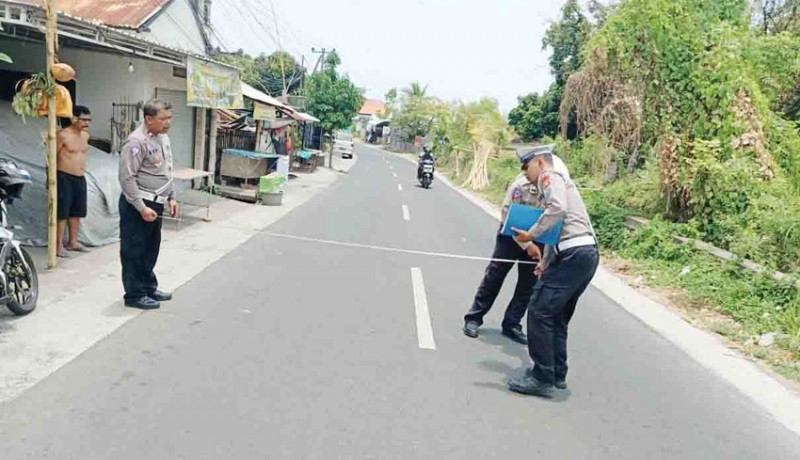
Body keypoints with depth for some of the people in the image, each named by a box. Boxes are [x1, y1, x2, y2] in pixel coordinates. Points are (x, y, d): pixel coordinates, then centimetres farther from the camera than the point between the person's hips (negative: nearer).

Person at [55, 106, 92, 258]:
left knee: (76, 212, 13)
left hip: (80, 178, 7)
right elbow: (52, 156, -10)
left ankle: (73, 242, 24)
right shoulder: (63, 135, -13)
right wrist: (53, 178, -11)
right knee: (62, 212, -3)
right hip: (64, 178, -7)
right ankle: (59, 244, 3)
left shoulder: (86, 135, 8)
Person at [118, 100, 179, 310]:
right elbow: (127, 177, -21)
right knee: (134, 251, 2)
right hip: (137, 205, -9)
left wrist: (171, 197, 15)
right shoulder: (137, 141, -18)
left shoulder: (163, 138, 10)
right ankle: (134, 295, 12)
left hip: (155, 203, 9)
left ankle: (149, 288, 32)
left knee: (150, 249, 19)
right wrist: (141, 207, -22)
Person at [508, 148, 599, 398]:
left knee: (539, 311, -9)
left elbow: (558, 209, -20)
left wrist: (531, 234, -15)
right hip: (586, 254, 10)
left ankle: (542, 379, -4)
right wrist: (545, 264, 32)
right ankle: (557, 374, 26)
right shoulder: (557, 183, 29)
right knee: (557, 315, 17)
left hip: (573, 254, -10)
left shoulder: (551, 176, 1)